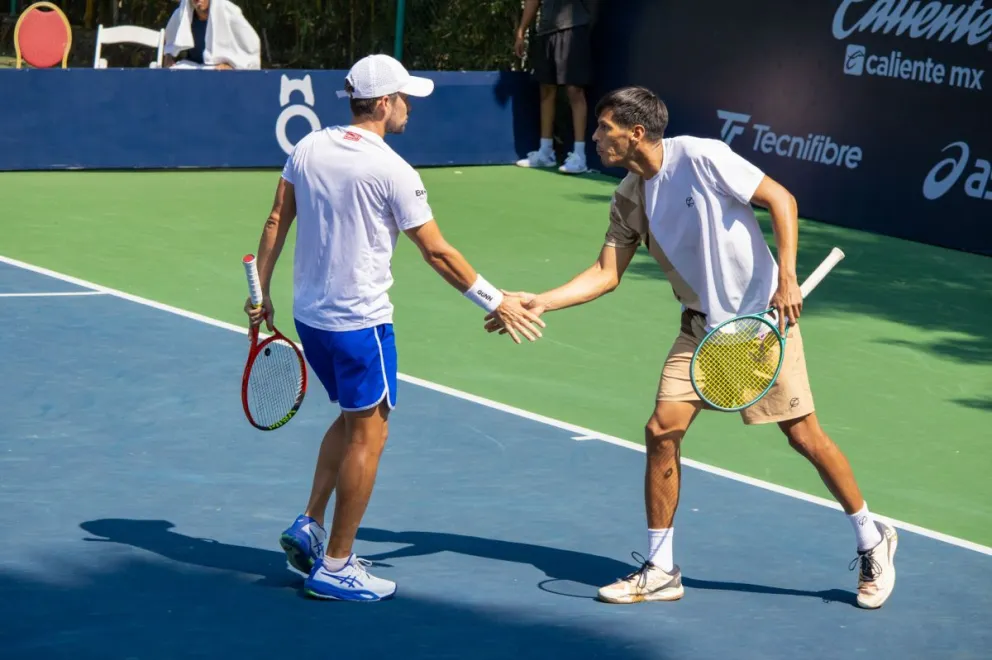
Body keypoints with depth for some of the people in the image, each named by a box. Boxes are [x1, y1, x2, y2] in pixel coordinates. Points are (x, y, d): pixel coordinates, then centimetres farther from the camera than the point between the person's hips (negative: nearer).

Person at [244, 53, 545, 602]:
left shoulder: (308, 148, 2)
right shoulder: (392, 171, -16)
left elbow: (276, 221, 6)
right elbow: (436, 252, -13)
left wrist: (261, 291, 15)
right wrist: (495, 301, -5)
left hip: (308, 313, 7)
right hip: (360, 321, -7)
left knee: (352, 419, 24)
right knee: (367, 435, 4)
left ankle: (310, 525, 17)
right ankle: (335, 566, 7)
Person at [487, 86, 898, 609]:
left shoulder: (702, 158, -17)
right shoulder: (628, 199, 2)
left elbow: (780, 198, -15)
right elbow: (607, 273, 3)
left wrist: (787, 279, -22)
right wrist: (540, 302, -8)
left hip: (762, 315, -6)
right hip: (701, 327, 6)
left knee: (803, 434, -3)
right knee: (661, 431, -4)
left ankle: (872, 541, 17)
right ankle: (660, 571, 7)